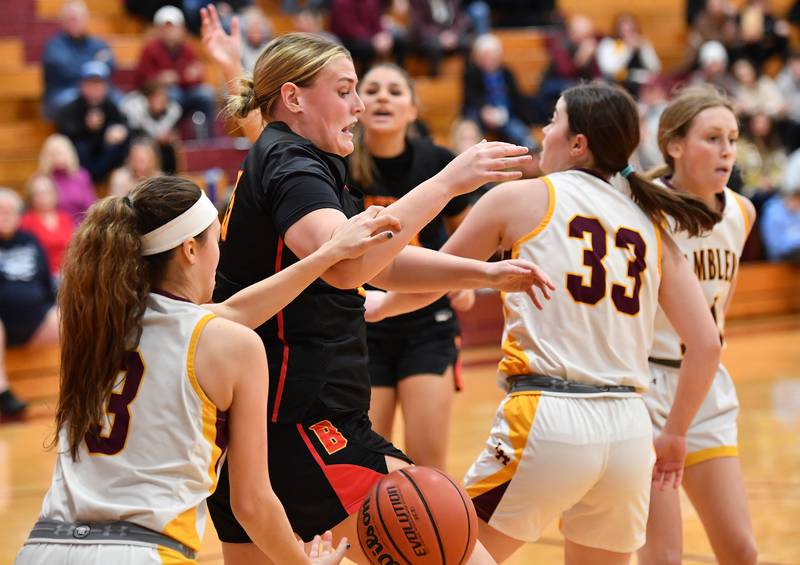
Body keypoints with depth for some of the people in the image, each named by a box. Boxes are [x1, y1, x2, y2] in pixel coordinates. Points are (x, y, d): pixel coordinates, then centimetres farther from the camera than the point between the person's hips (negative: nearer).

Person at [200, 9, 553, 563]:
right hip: (301, 425, -11)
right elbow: (346, 262, -31)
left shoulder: (286, 161, 19)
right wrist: (447, 183, -29)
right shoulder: (292, 167, -11)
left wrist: (483, 272, 13)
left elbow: (379, 263, 24)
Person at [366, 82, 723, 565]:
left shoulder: (521, 199, 4)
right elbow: (706, 343, 9)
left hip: (546, 419, -5)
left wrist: (376, 306, 36)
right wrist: (675, 434, 21)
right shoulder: (651, 224, 13)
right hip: (628, 432, 5)